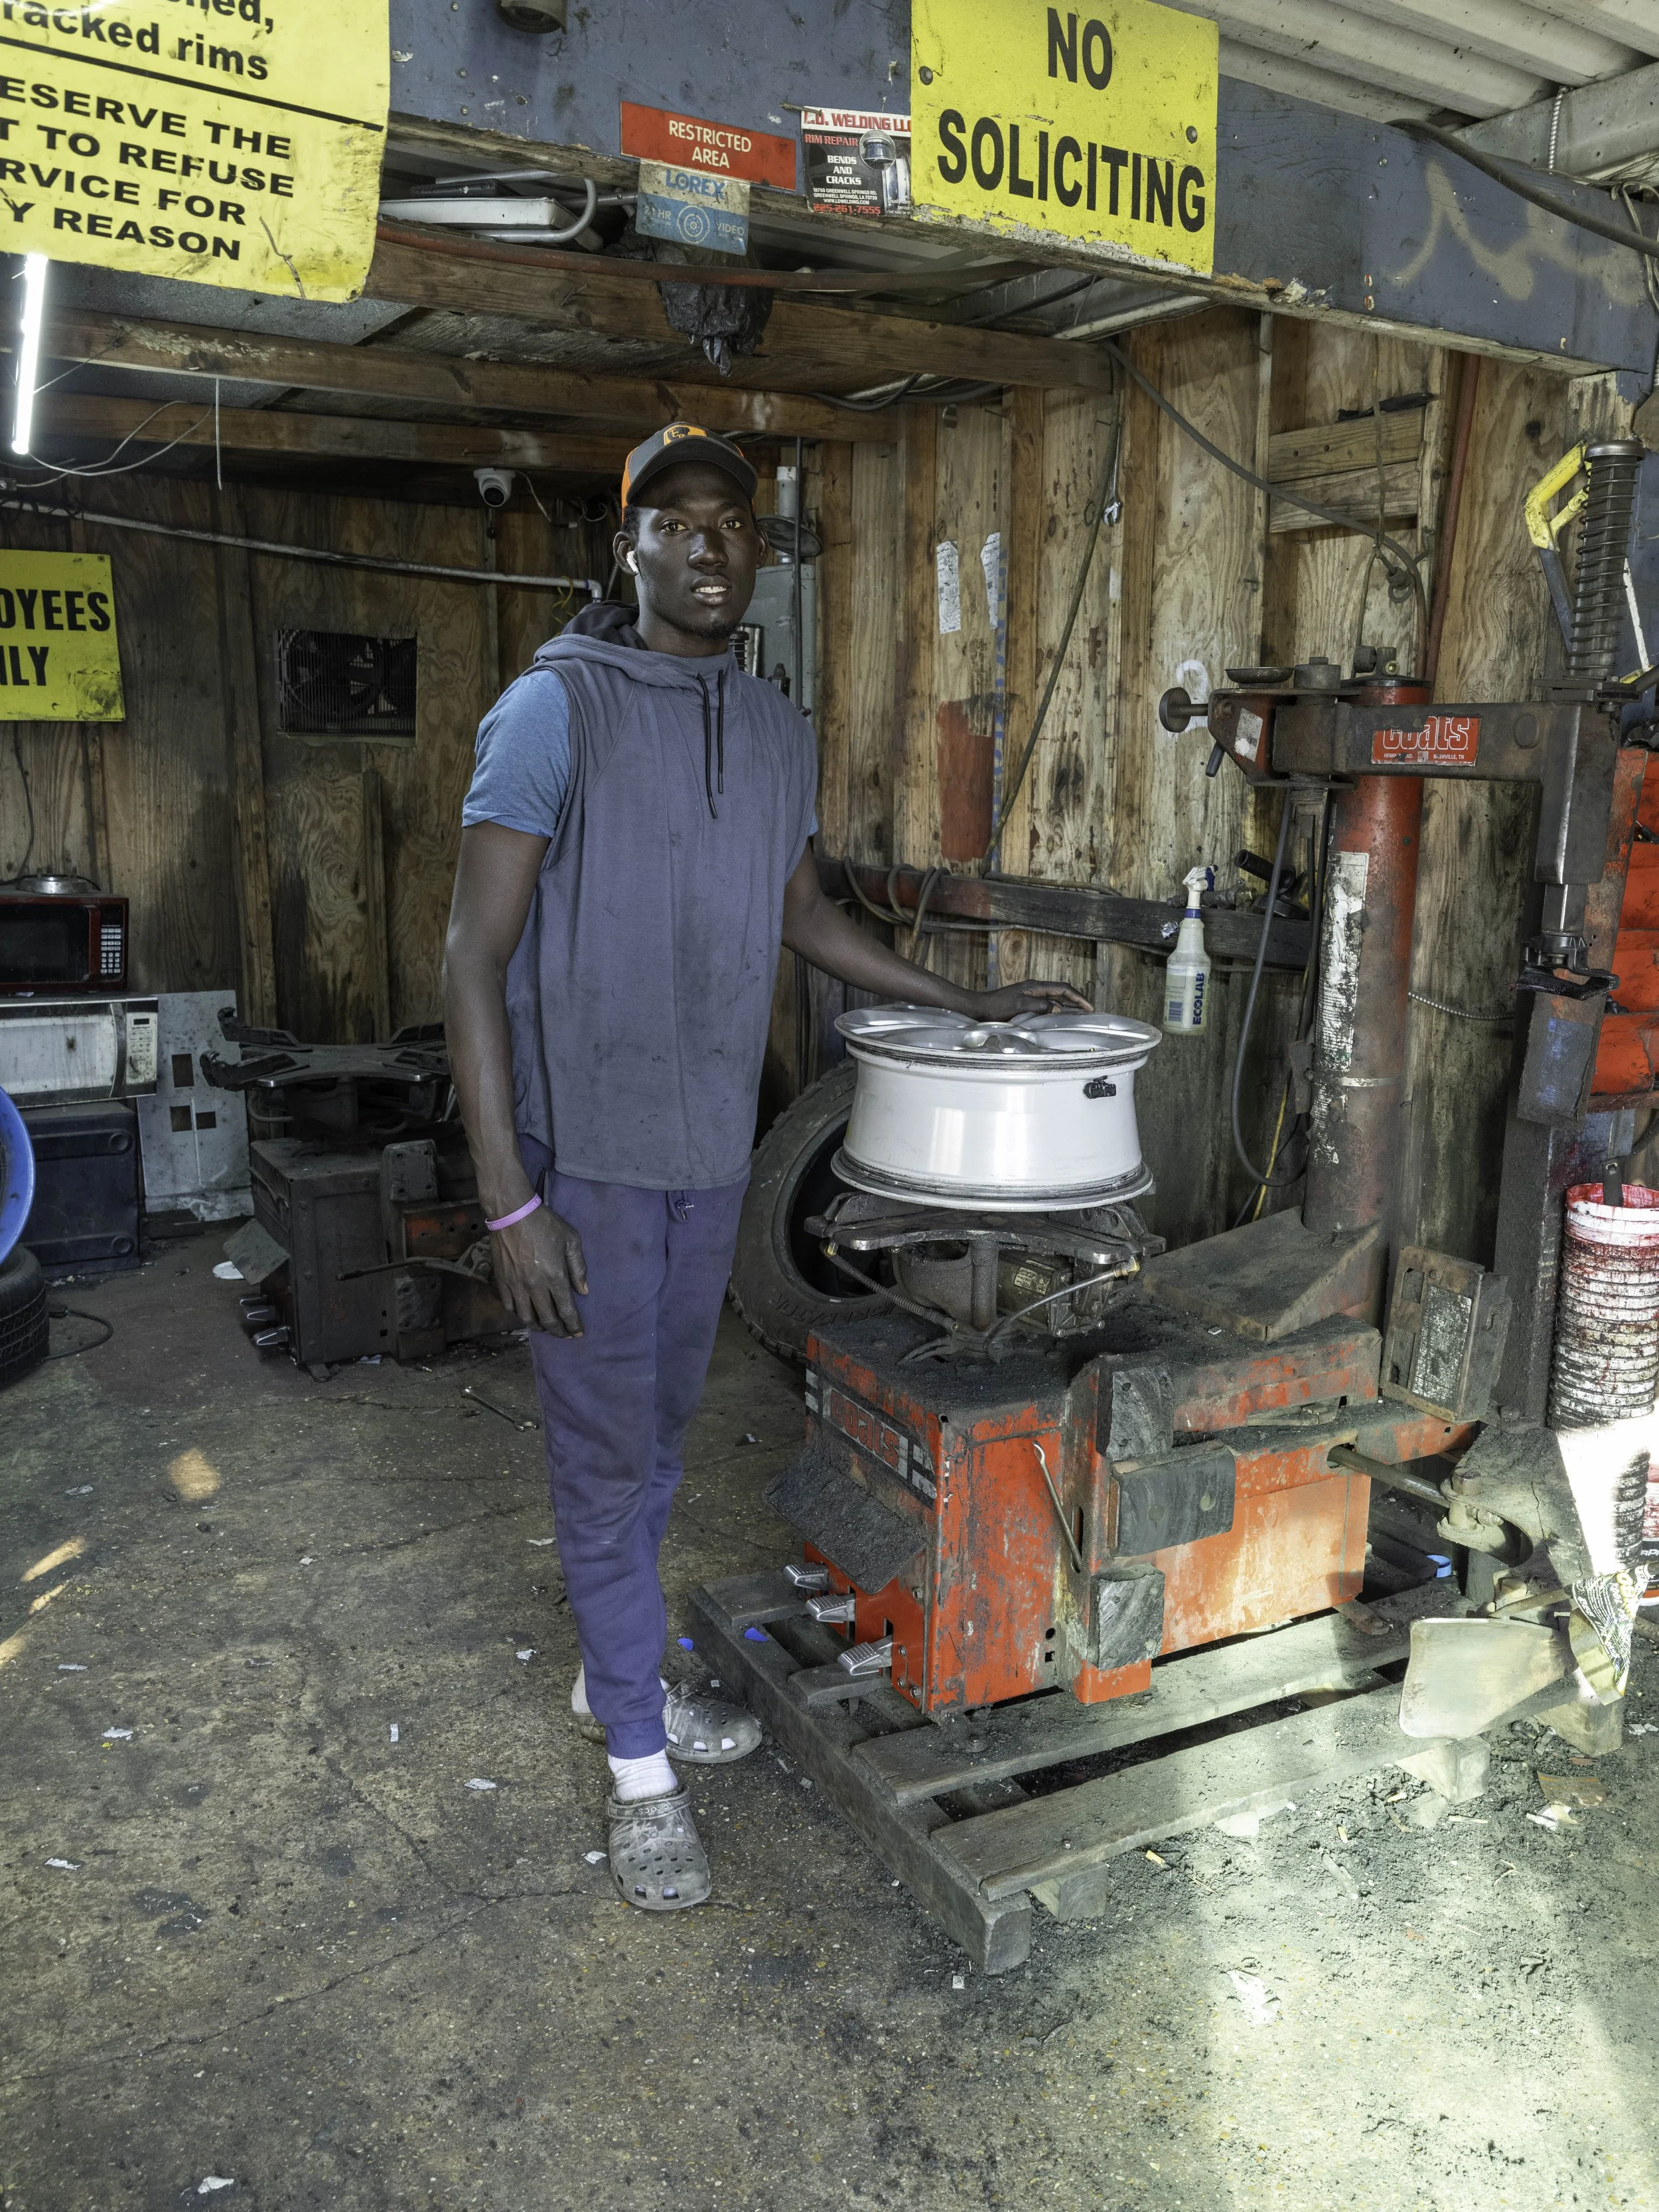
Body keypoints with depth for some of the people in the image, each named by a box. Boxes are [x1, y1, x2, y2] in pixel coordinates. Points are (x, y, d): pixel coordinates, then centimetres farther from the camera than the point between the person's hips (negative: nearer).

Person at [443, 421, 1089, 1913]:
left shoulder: (781, 733, 7)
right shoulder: (558, 707, -12)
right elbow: (476, 959, -15)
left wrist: (968, 1003, 20)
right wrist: (509, 1200, -19)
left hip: (712, 1152, 6)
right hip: (584, 1157, -6)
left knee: (659, 1436, 19)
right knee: (605, 1457, 5)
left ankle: (614, 1676, 40)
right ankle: (641, 1763, 22)